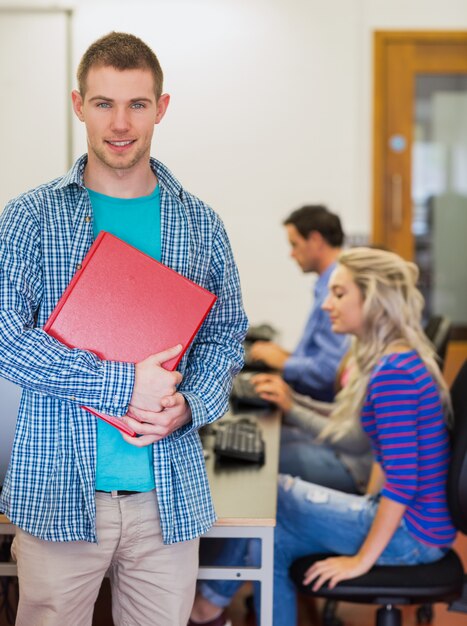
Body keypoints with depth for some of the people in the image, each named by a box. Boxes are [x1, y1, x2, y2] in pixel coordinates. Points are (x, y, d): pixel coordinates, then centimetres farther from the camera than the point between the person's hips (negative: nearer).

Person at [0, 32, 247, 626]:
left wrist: (187, 406, -10)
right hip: (59, 491, -2)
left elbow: (227, 332, 10)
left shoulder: (200, 223, 8)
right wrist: (125, 386, -17)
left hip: (169, 495, 2)